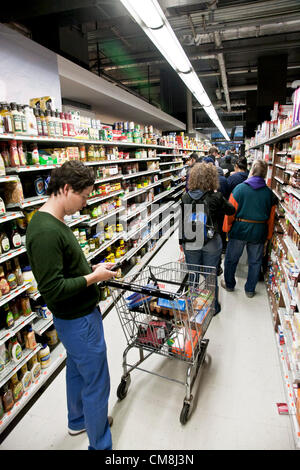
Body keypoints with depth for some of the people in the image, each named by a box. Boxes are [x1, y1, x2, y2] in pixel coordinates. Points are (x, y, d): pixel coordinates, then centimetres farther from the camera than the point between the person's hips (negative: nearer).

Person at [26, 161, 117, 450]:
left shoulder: (53, 222, 4)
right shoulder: (45, 232, -28)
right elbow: (52, 289, -28)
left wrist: (91, 268, 5)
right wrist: (93, 277, -19)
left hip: (73, 317, 10)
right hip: (80, 320, -10)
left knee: (76, 369, 28)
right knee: (96, 384, 9)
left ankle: (78, 421, 52)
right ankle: (100, 445, 32)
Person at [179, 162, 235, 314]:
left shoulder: (186, 197, -6)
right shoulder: (216, 197, -14)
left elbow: (182, 221, 0)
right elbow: (231, 210, 3)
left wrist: (181, 241, 11)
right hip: (211, 244, -2)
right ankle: (212, 307, 32)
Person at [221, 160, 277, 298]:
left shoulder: (239, 188, -10)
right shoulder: (269, 193, -1)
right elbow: (271, 218, 5)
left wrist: (226, 228, 1)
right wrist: (268, 236, 15)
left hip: (239, 230, -2)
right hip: (259, 233, 3)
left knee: (231, 258, 15)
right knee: (255, 262, 16)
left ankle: (229, 284, 31)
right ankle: (250, 289, 27)